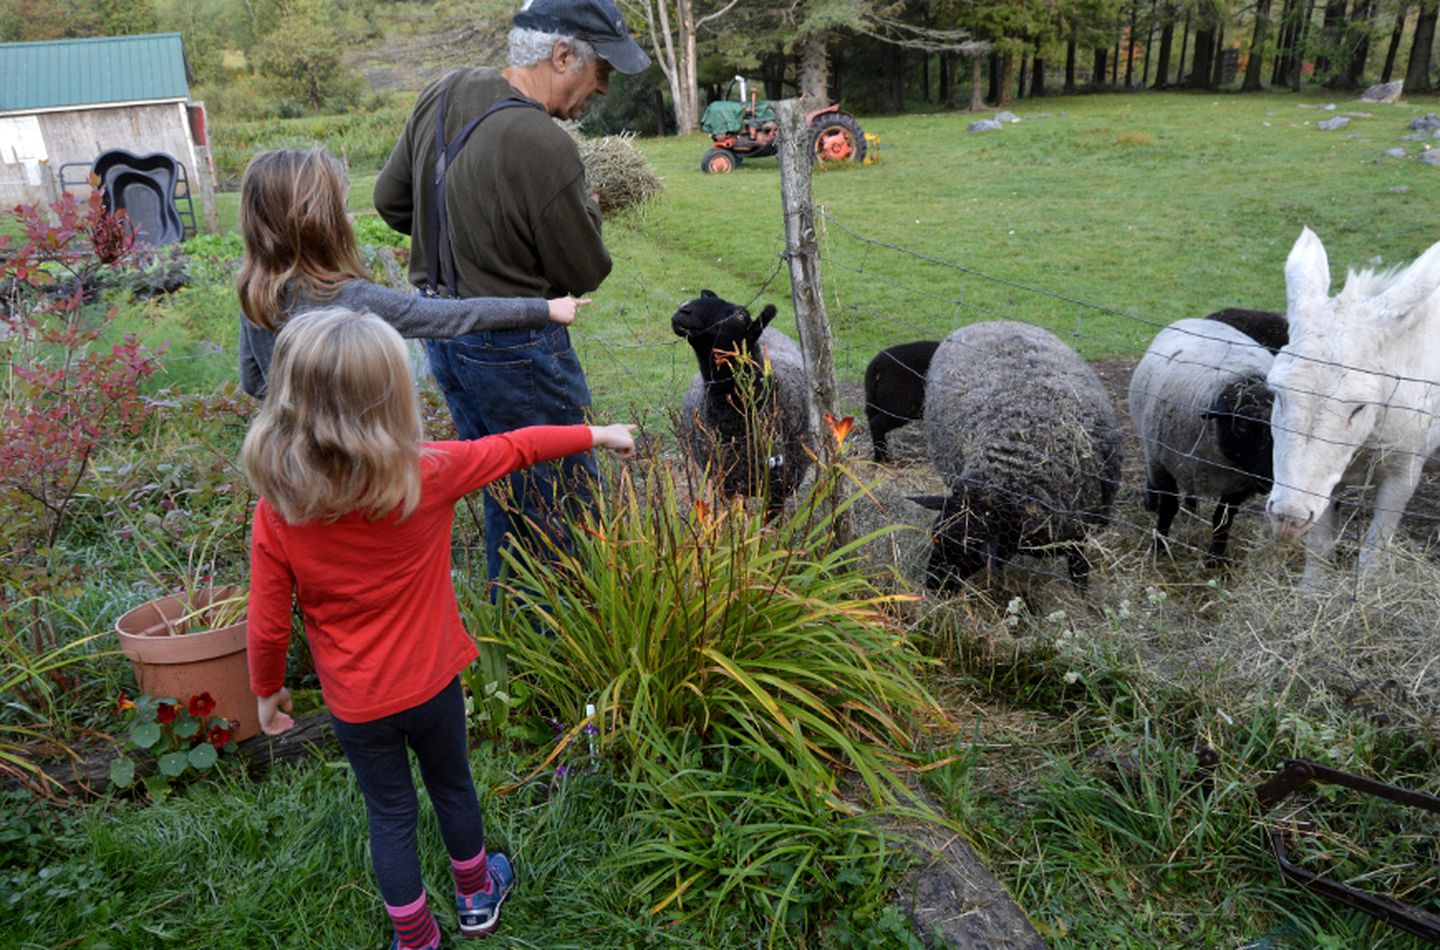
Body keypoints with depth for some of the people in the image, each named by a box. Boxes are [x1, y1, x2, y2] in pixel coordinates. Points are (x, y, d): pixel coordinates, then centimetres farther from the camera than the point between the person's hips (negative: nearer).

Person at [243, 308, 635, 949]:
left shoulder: (277, 513, -21)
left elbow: (267, 626, -12)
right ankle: (477, 896, 49)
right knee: (452, 786, 25)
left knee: (390, 813, 20)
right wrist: (598, 434, 6)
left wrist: (267, 690, 7)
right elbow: (515, 448, -9)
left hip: (356, 703, 0)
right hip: (431, 682, 0)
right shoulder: (428, 475, -24)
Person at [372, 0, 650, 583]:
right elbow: (583, 275, -13)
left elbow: (390, 199, 13)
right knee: (566, 511, 6)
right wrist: (587, 211, 5)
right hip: (515, 354, -9)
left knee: (507, 498, 23)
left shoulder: (442, 94, 1)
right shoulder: (543, 147, -26)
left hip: (440, 334, 9)